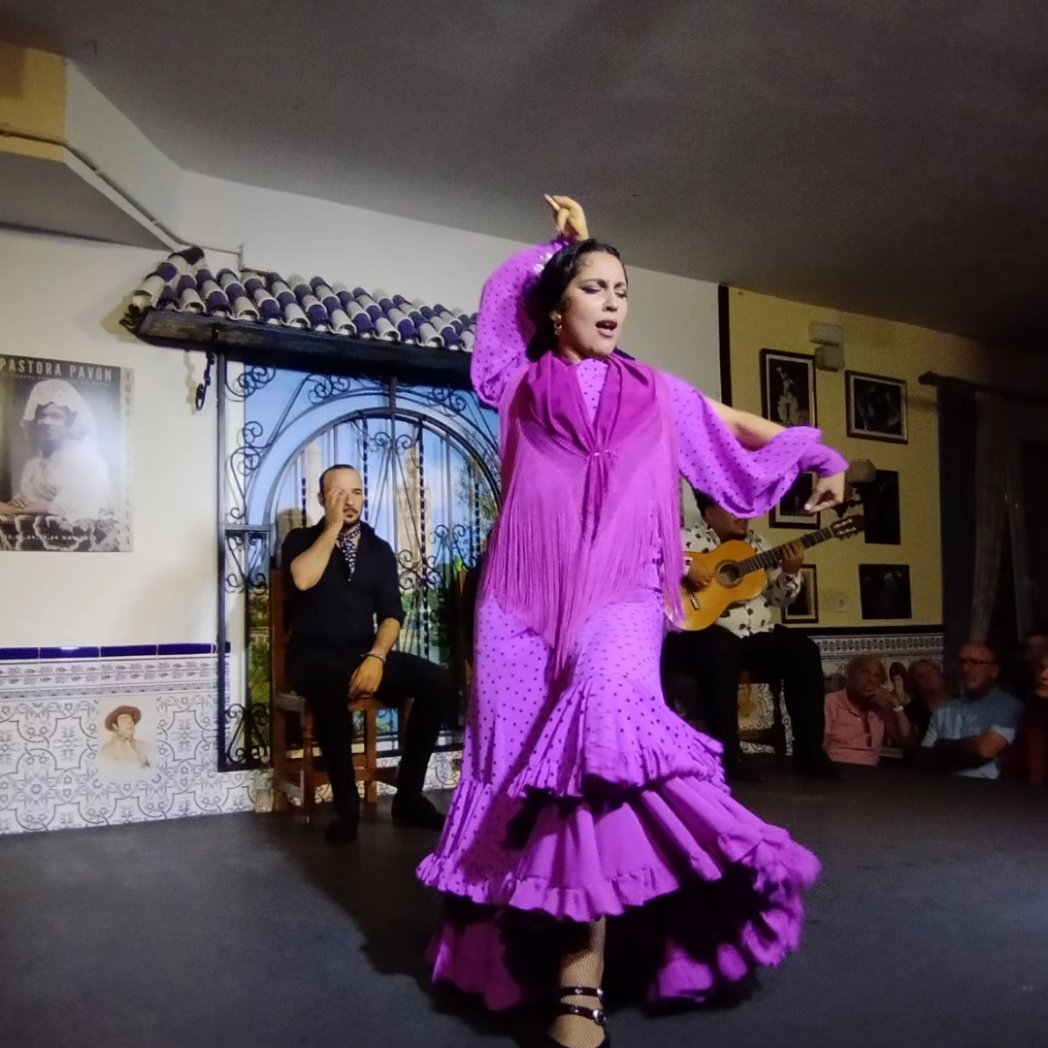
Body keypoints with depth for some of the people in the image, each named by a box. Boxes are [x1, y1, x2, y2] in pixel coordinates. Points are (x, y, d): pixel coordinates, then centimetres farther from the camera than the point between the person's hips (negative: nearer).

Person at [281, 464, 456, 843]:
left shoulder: (379, 549, 13)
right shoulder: (302, 539, 6)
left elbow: (391, 613, 3)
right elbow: (303, 580, -18)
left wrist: (376, 657, -16)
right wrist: (334, 526, -10)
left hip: (366, 654, 4)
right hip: (315, 657, -3)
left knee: (438, 681, -21)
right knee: (332, 680, -40)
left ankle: (408, 795, -9)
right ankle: (346, 805, -26)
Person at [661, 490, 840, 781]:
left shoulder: (755, 542, 16)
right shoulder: (688, 538, -3)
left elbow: (777, 597, 17)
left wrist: (791, 573, -2)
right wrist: (686, 567, -26)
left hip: (755, 635, 6)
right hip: (704, 634, -6)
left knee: (803, 650, -15)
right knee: (720, 648, -39)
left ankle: (809, 751, -7)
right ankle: (728, 754, -30)